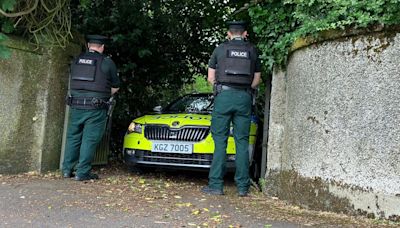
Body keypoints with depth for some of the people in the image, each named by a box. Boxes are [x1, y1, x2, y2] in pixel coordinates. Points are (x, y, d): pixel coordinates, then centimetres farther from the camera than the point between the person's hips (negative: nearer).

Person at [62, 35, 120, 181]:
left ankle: (67, 170, 16)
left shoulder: (76, 60, 9)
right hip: (95, 108, -4)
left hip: (75, 105, 4)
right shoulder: (107, 63, -3)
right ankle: (82, 173, 1)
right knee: (89, 140, 0)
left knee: (73, 137, 13)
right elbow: (115, 87, 7)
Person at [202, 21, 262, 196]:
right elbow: (256, 81, 12)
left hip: (224, 96, -2)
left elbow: (210, 78, 8)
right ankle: (243, 186, 5)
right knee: (242, 141, 4)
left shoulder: (220, 49, 8)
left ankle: (216, 184, -2)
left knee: (220, 140, 0)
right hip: (244, 98, 2)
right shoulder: (252, 51, 12)